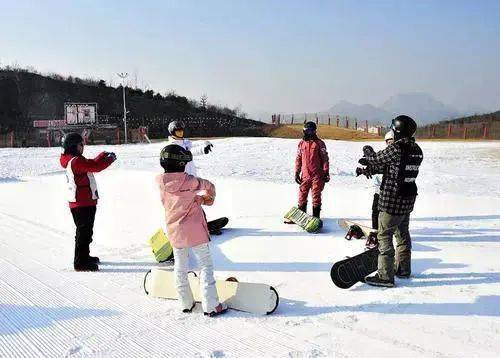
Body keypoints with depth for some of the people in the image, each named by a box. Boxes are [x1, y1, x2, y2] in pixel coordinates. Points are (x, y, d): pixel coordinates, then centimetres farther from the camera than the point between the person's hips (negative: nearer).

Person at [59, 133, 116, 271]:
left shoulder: (73, 160, 15)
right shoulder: (76, 161, -18)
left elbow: (92, 163, 20)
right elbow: (96, 167, -23)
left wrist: (104, 155, 10)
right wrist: (110, 159, -9)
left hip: (80, 202, 11)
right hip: (83, 203, -11)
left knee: (85, 231, 22)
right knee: (84, 232, -5)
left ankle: (84, 257, 35)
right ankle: (80, 263, 1)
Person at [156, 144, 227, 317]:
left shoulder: (162, 184, -5)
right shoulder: (190, 181, -19)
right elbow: (209, 187, -3)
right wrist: (208, 197, 20)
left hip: (174, 233, 5)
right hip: (195, 232, -5)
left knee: (180, 268, 18)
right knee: (205, 266, 5)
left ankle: (186, 303, 27)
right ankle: (211, 306, 7)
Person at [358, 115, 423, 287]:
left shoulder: (395, 149, -21)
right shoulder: (417, 151, 4)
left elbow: (377, 159, -5)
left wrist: (365, 160, 16)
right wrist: (371, 169, 17)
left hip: (392, 200, -8)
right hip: (408, 199, 8)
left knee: (384, 235, -1)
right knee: (402, 233, 21)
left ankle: (385, 276, 2)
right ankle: (403, 269, 34)